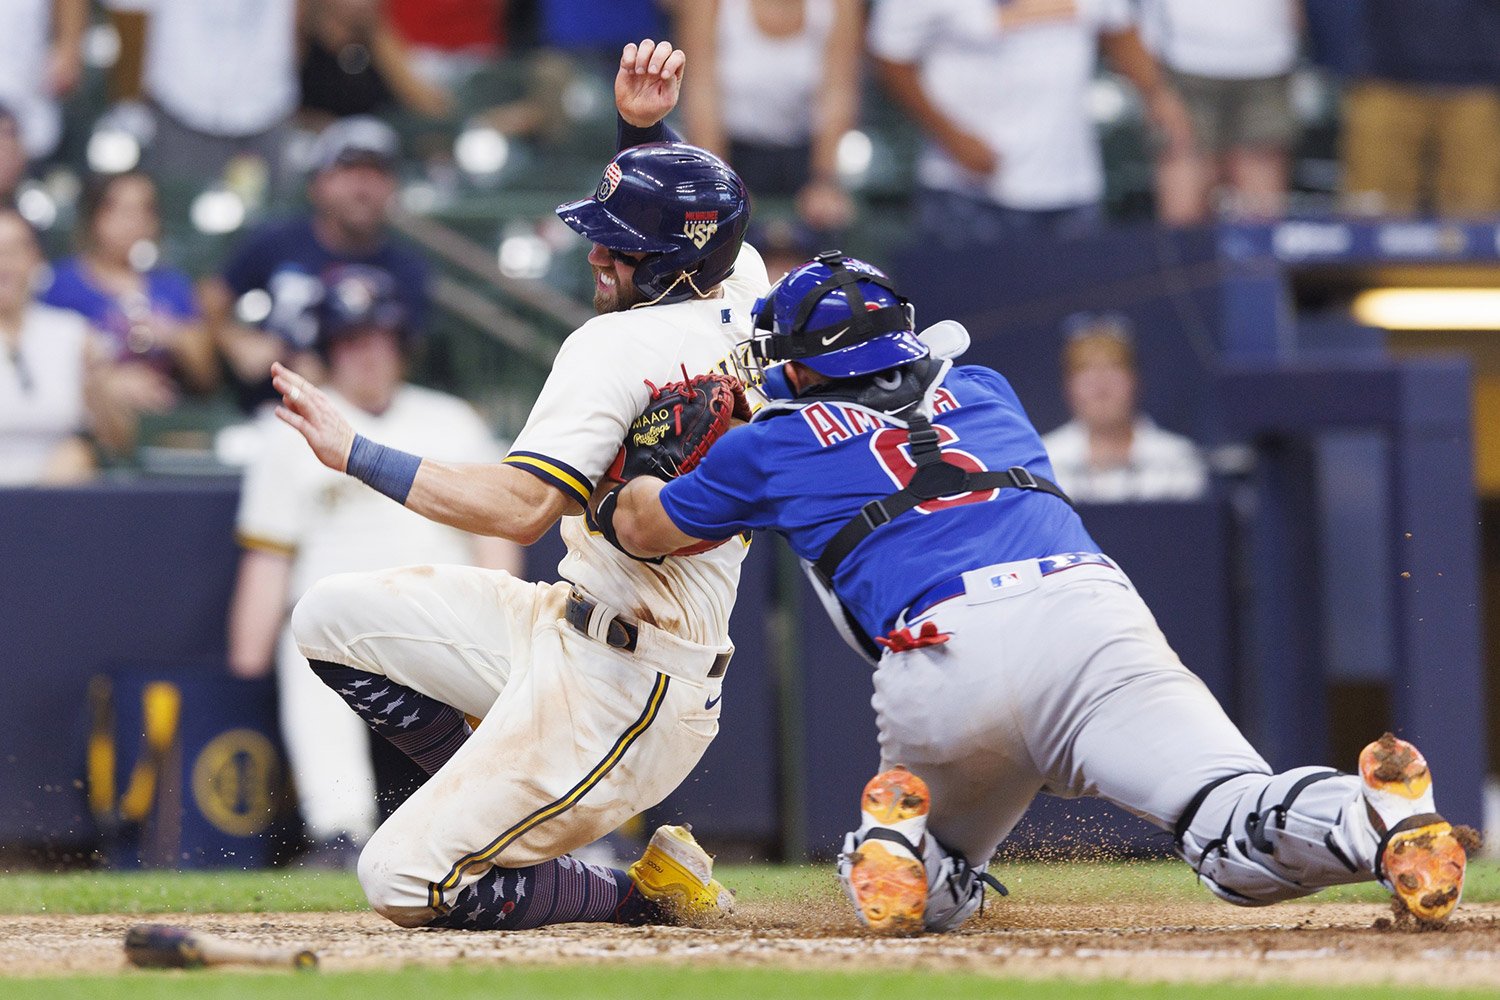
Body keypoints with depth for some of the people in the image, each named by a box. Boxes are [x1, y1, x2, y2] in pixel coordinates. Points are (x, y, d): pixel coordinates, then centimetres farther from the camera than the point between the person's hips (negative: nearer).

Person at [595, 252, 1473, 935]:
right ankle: (1382, 818, -46)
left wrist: (621, 494, 62)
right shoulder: (984, 390, 31)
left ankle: (900, 833, -11)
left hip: (945, 662, -2)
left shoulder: (774, 445, 22)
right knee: (1241, 836, -14)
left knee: (930, 887, 24)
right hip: (1088, 608, 2)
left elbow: (643, 525, 40)